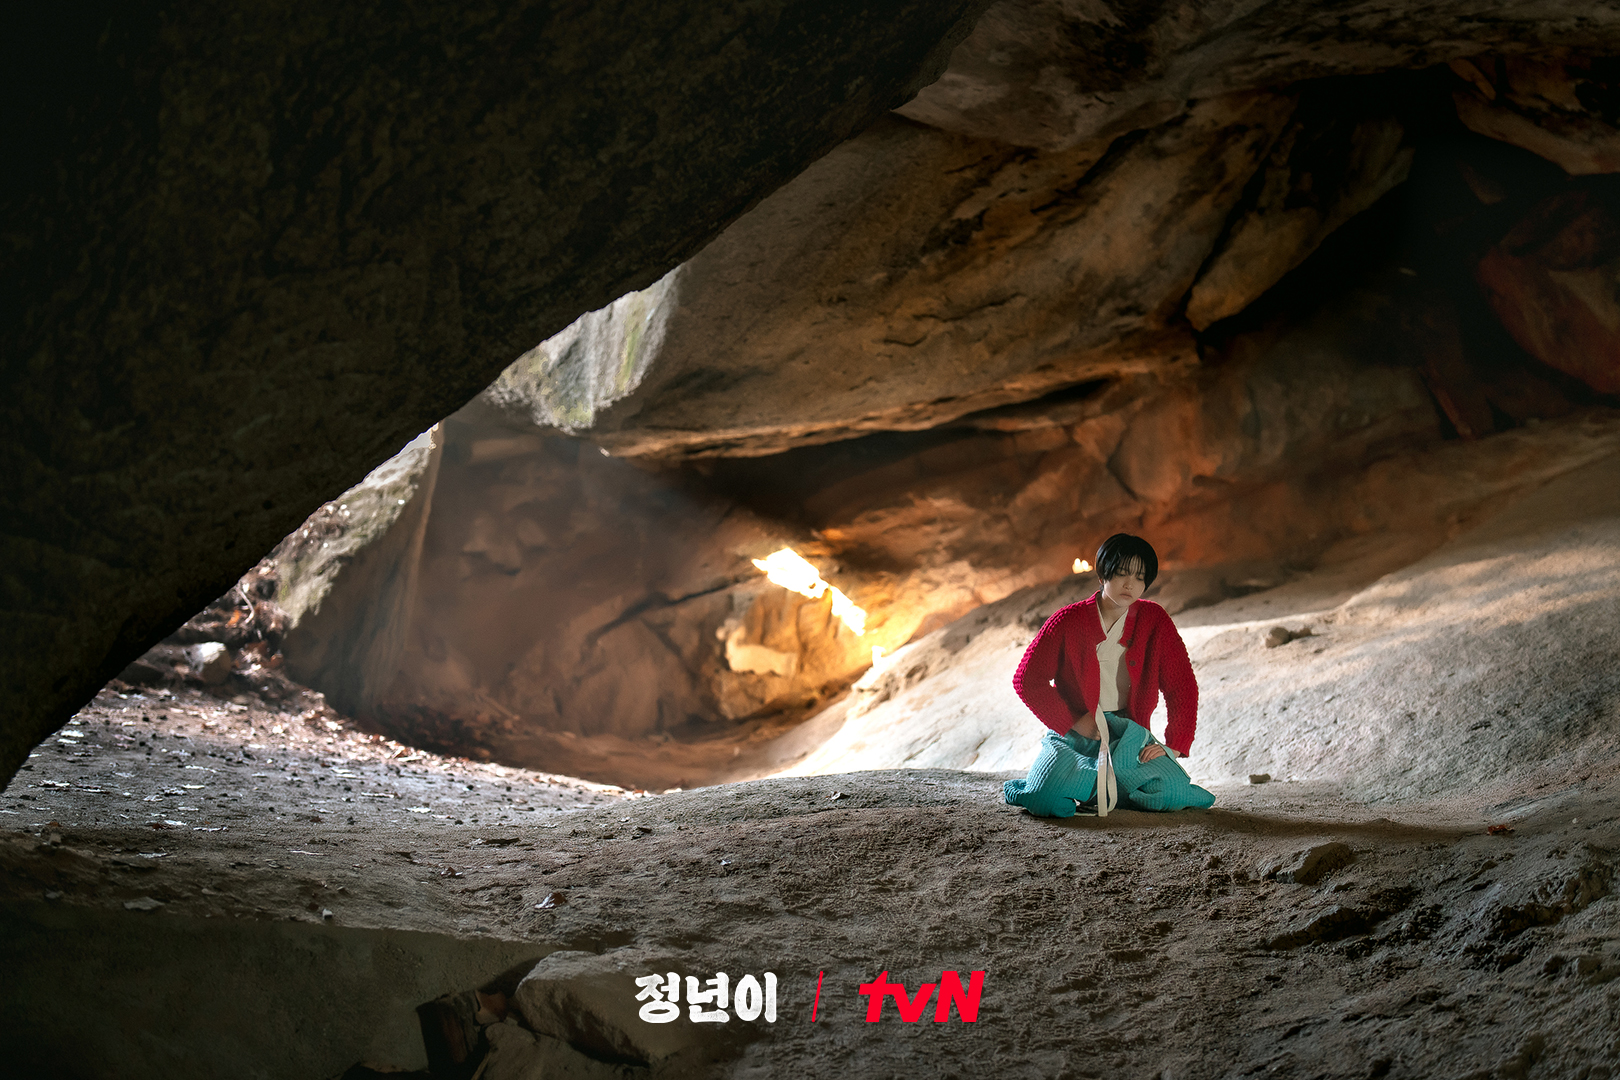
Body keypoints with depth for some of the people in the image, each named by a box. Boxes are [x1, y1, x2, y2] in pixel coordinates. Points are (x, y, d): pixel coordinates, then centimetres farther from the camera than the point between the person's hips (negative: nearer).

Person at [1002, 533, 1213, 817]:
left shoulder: (1154, 620, -1)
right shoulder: (1068, 621, -7)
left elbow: (1182, 685, 3)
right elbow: (1027, 679, -6)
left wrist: (1174, 746, -5)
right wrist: (1072, 722, -10)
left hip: (1128, 737, 2)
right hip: (1073, 737, -2)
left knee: (1174, 793, -24)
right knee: (1045, 799, -30)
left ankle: (1107, 785, 7)